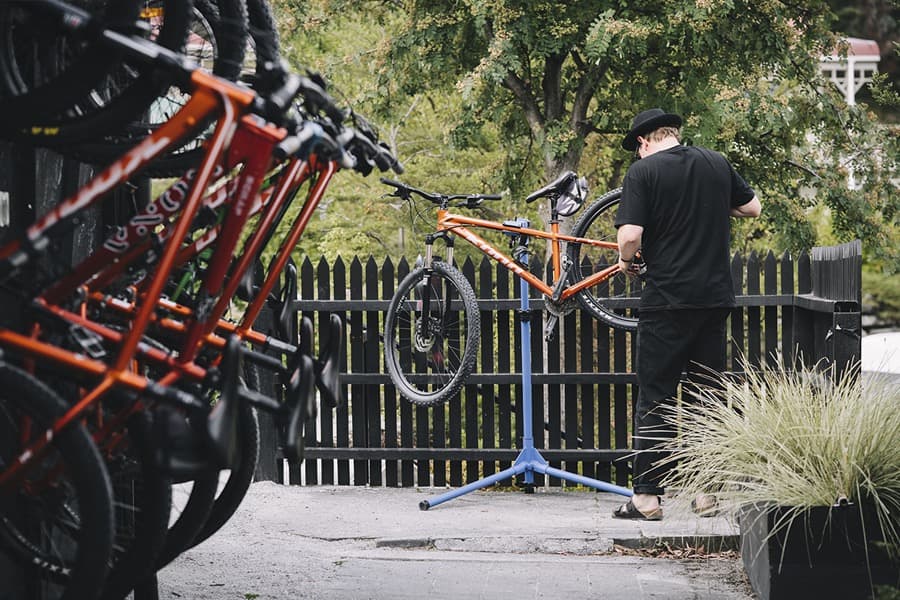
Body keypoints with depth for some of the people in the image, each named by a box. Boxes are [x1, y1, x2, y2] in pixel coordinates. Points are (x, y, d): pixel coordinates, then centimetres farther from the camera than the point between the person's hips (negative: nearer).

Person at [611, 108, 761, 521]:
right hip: (716, 297, 5)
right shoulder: (716, 164, 8)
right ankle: (706, 493, 14)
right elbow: (753, 208, 20)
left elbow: (630, 235, -16)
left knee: (654, 399, 0)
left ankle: (646, 497, -1)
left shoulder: (643, 171, -7)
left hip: (667, 298, -5)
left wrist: (626, 260, 4)